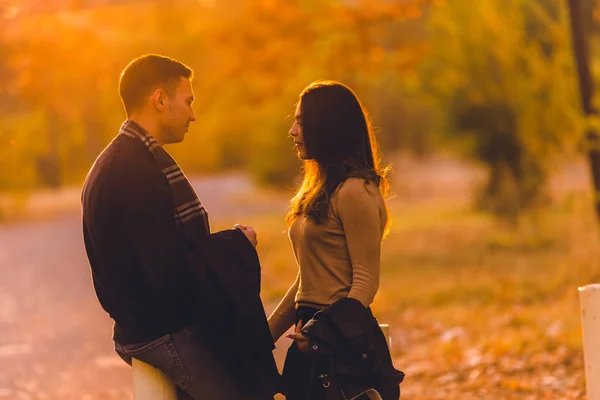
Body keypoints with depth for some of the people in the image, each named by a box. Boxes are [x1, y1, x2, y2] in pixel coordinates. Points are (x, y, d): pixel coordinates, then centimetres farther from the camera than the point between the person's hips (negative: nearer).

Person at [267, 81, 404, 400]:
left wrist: (326, 327, -25)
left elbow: (366, 280, -15)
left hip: (343, 340, -9)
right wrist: (267, 333, 16)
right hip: (311, 337, 9)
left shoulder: (355, 193, -12)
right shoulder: (321, 190, 16)